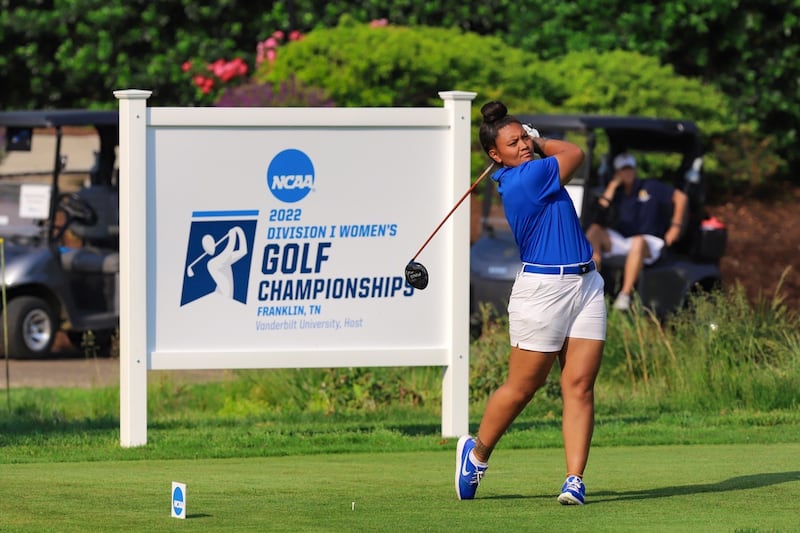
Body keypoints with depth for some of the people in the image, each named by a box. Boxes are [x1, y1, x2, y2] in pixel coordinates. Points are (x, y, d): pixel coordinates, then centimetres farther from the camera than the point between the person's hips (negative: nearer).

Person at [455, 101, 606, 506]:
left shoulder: (518, 176, 10)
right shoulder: (524, 179, -16)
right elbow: (574, 153, -3)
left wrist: (534, 141, 14)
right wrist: (540, 145, 12)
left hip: (585, 285, 8)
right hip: (543, 288, -8)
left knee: (579, 385, -2)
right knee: (522, 387, 3)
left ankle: (574, 480, -5)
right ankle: (476, 452, 26)